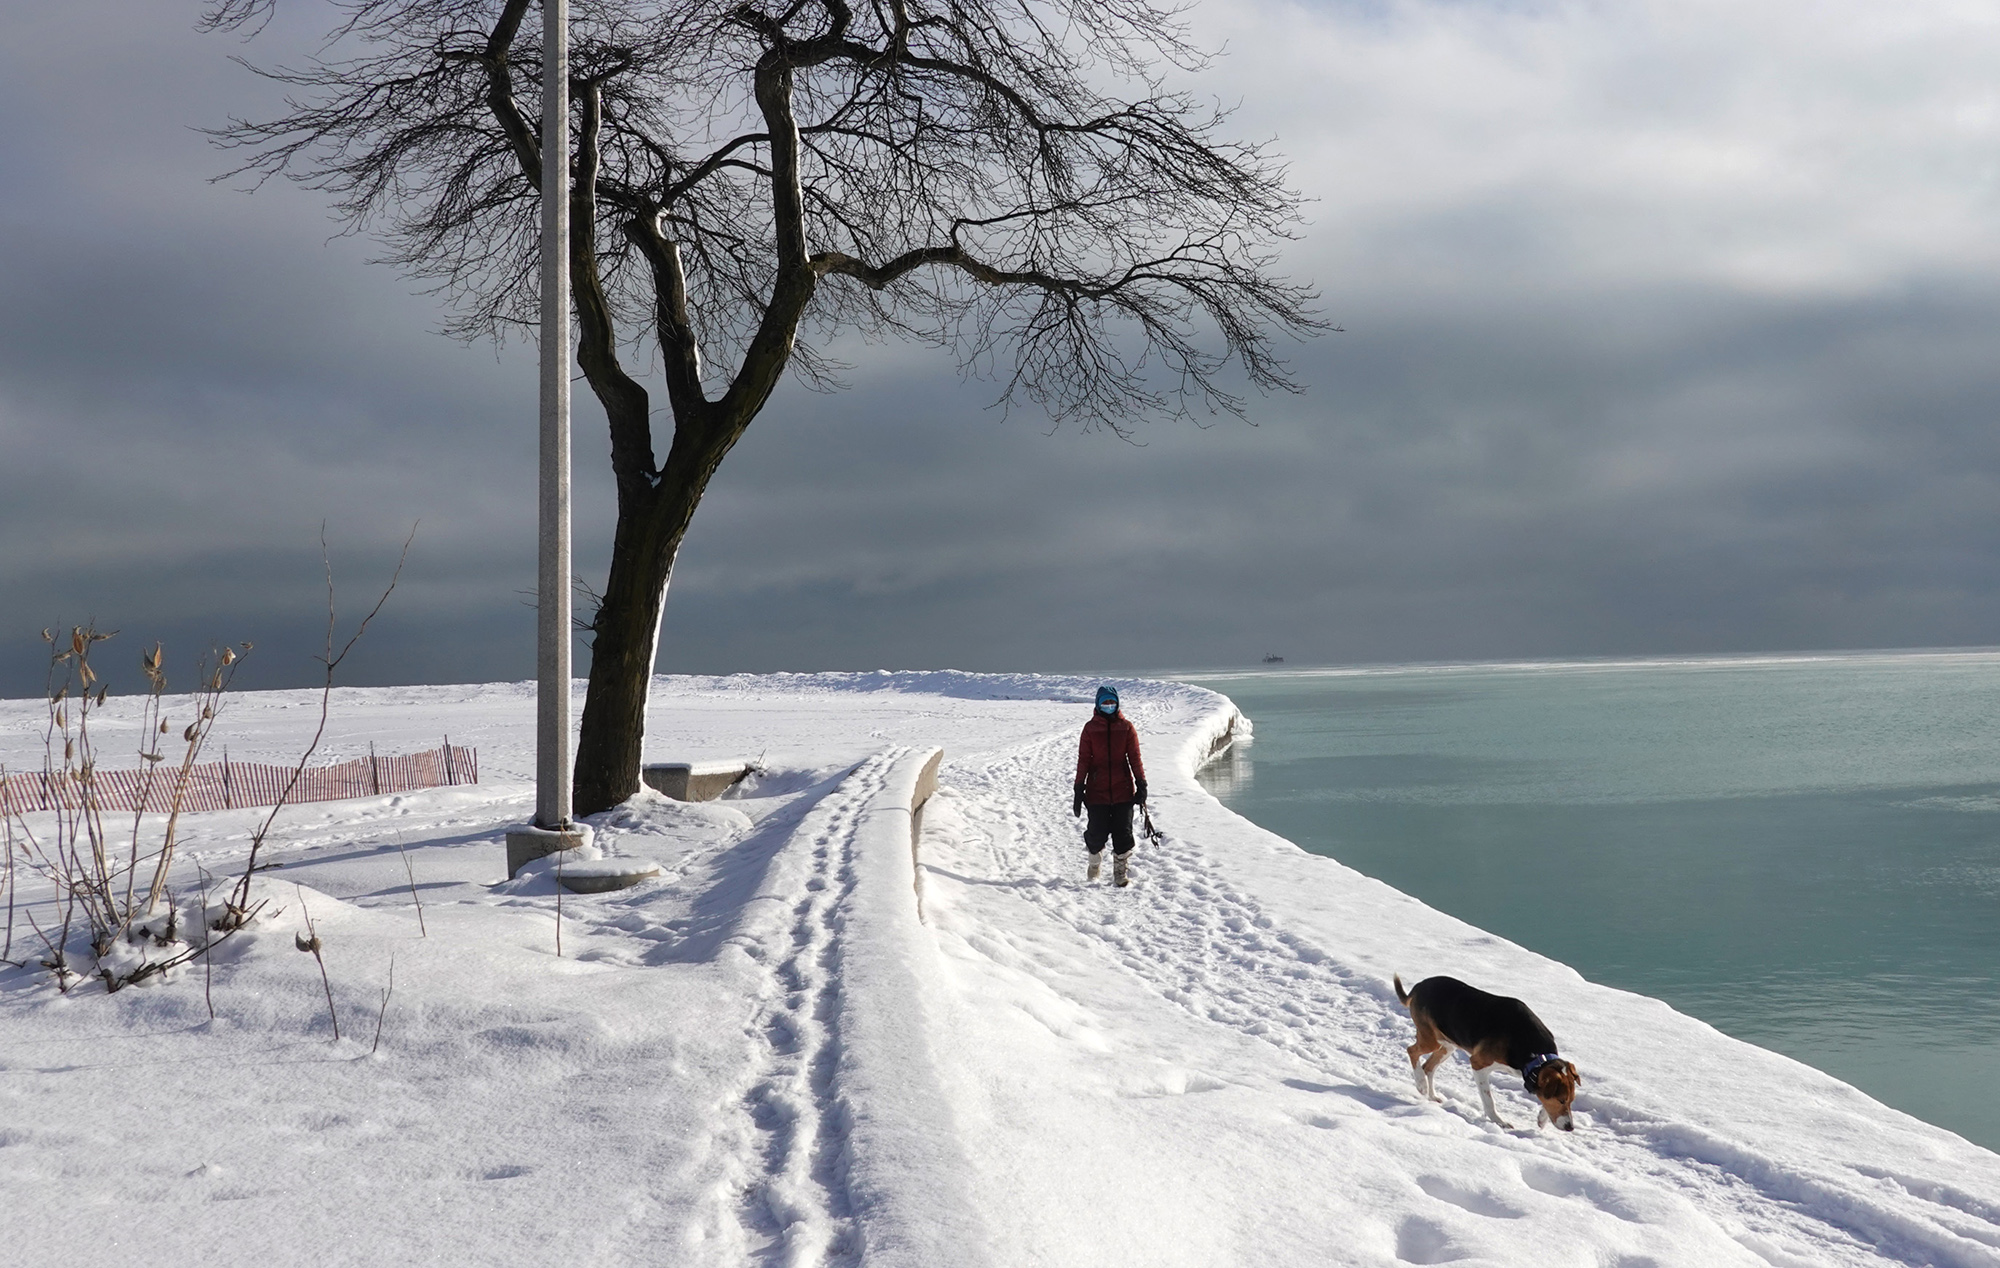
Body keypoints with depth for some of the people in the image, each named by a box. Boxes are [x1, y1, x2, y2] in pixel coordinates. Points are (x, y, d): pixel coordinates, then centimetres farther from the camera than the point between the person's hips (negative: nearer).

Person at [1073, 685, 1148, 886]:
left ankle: (1120, 873, 12)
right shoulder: (1090, 728, 3)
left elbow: (1135, 758, 7)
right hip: (1097, 790, -1)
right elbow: (1083, 760, 4)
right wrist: (1079, 789, 0)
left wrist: (1141, 785, 0)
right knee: (1097, 832, -2)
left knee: (1123, 832, -2)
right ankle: (1094, 865, 27)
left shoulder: (1126, 727, 5)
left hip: (1123, 789, 1)